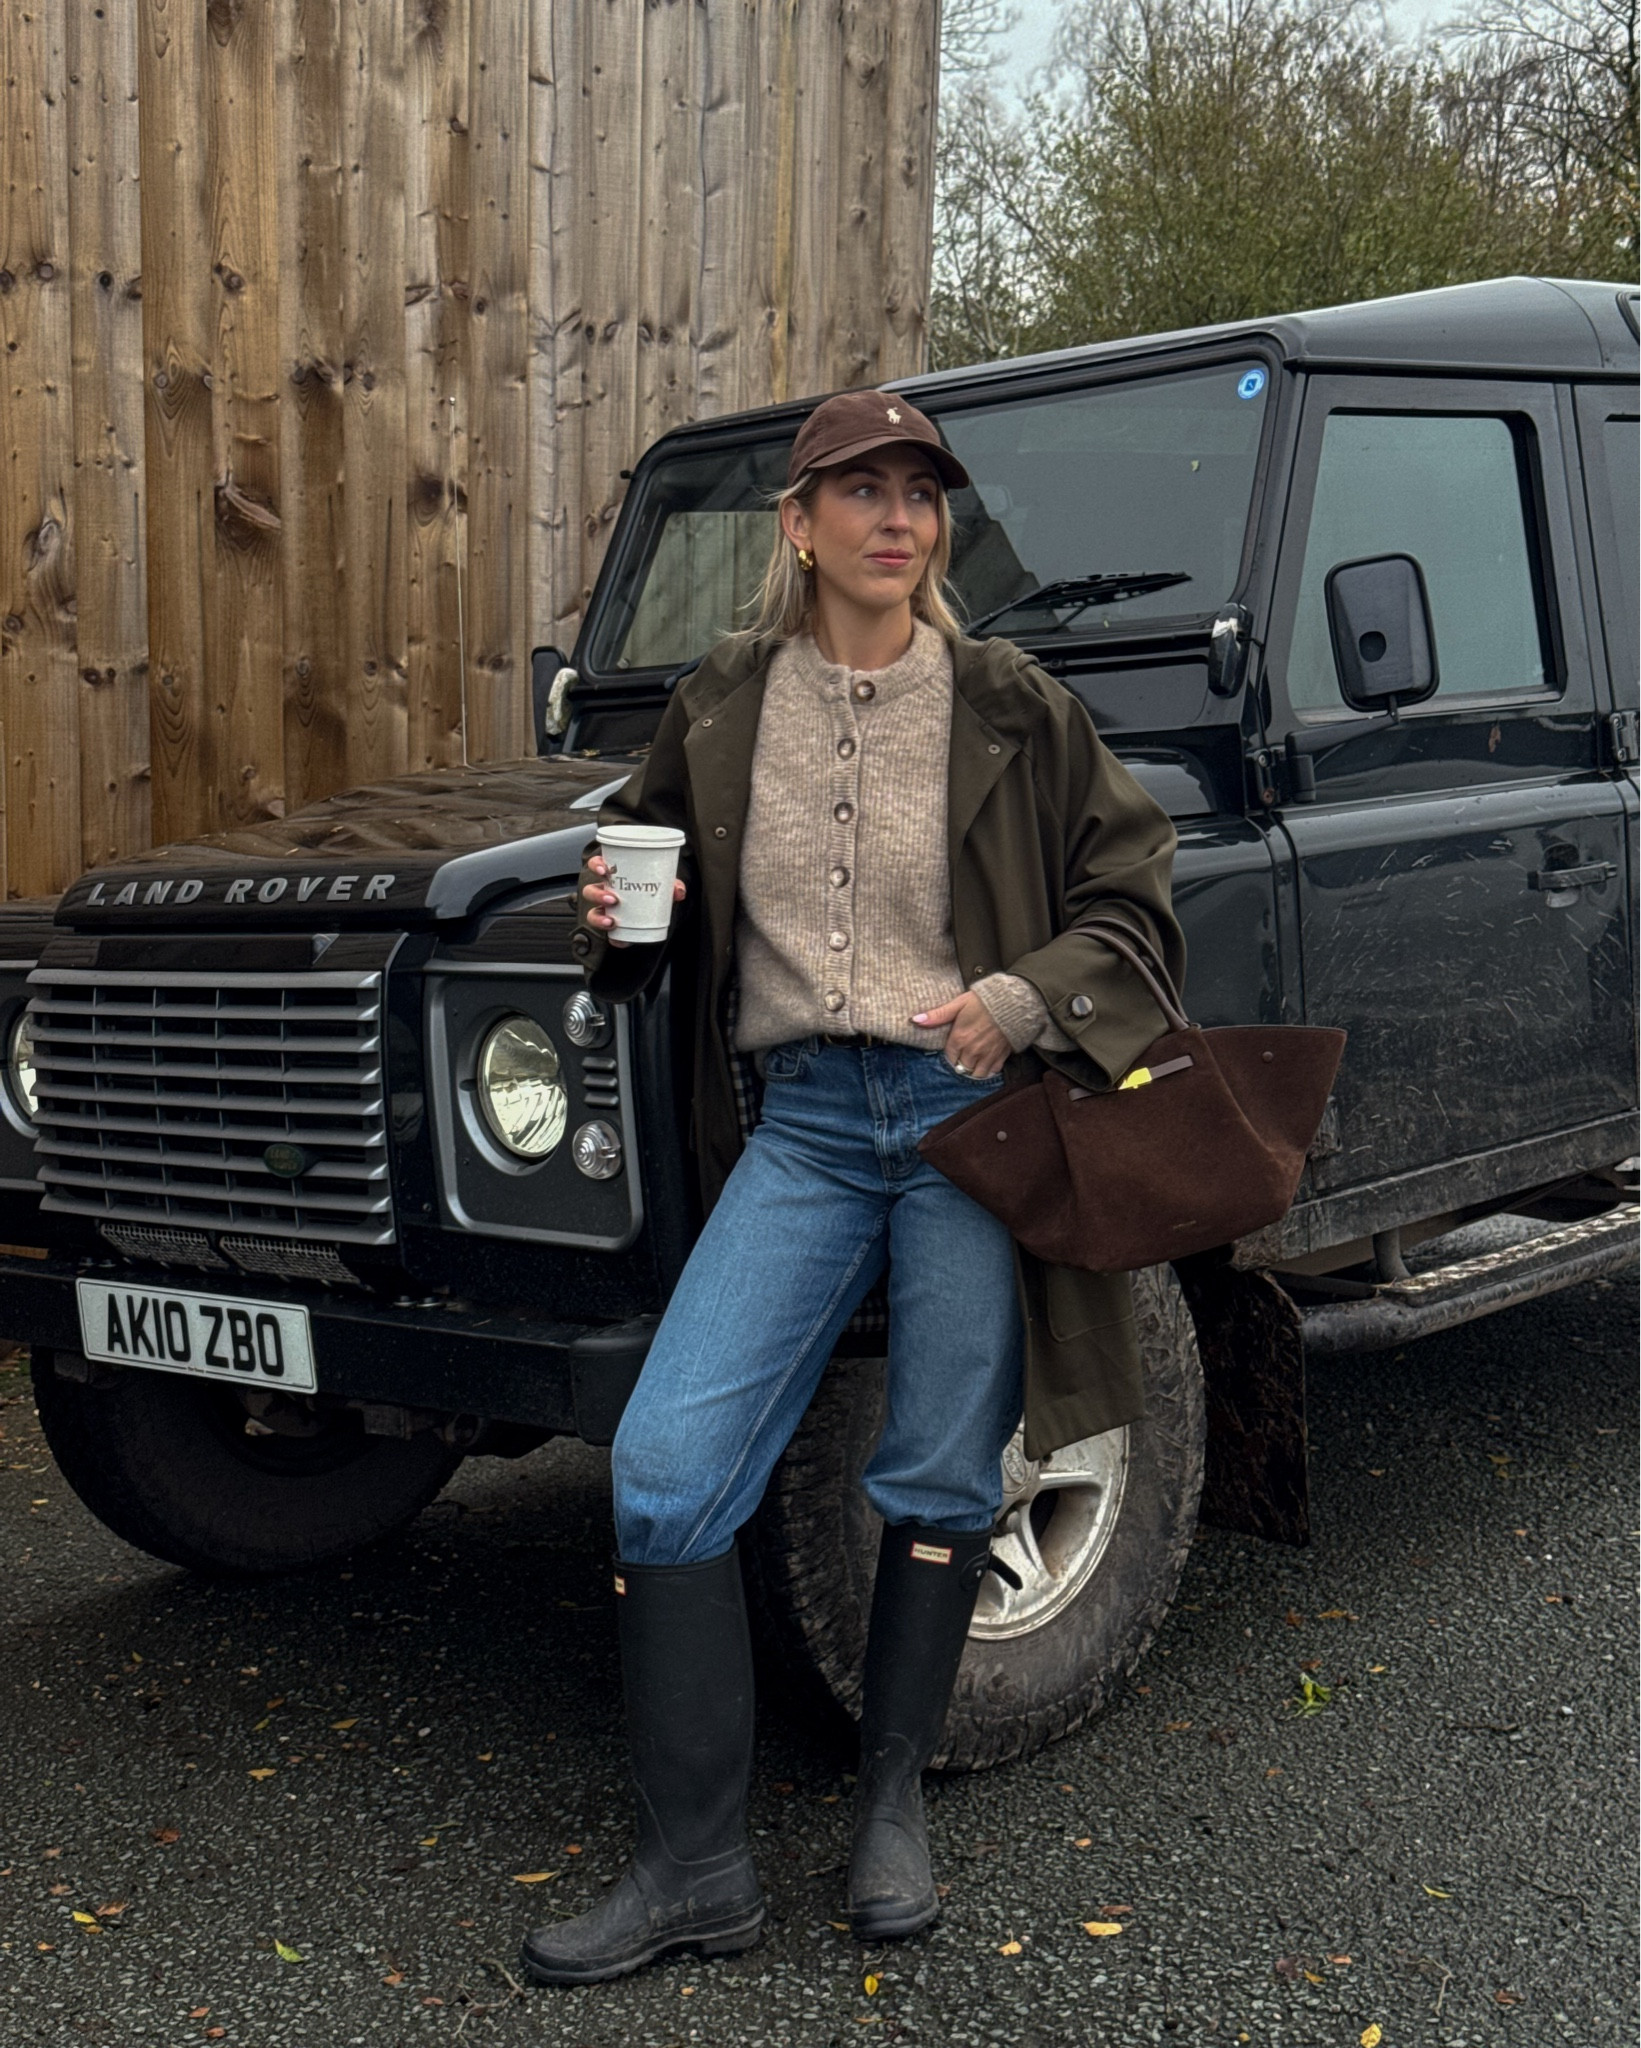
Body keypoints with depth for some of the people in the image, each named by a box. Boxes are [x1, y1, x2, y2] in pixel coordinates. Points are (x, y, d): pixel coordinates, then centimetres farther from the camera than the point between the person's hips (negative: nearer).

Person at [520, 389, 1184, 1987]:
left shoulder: (1009, 707, 0)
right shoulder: (720, 711, 5)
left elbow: (1135, 893, 4)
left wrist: (1020, 1001, -12)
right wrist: (618, 917, -3)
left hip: (969, 1116, -1)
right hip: (801, 1121, 2)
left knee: (938, 1486, 6)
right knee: (665, 1470, -9)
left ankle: (893, 1803, 31)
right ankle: (694, 1871, 5)